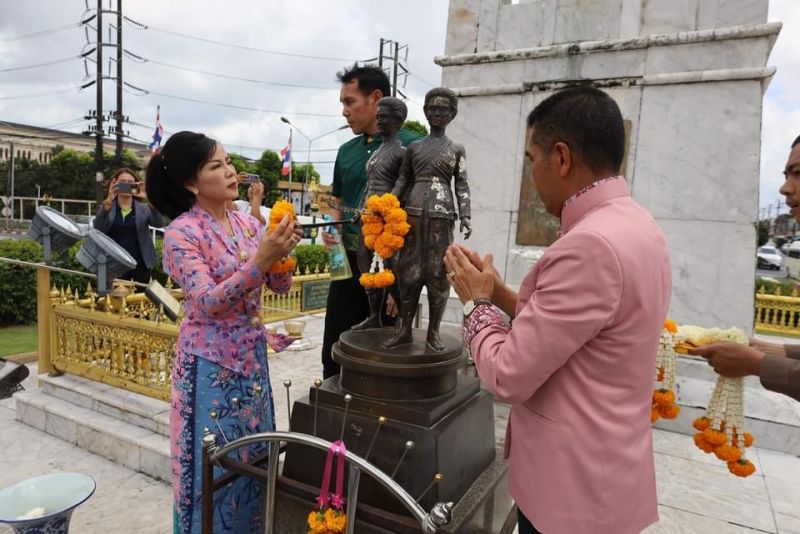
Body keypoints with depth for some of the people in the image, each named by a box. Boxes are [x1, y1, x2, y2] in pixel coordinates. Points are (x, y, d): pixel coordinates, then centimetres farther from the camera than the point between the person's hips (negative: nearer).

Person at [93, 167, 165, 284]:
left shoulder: (143, 208, 8)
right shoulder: (106, 207, 7)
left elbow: (159, 224, -10)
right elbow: (97, 229, -11)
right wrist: (108, 201, -24)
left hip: (140, 267, 0)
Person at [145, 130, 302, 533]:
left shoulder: (247, 223, 3)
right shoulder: (181, 233, -14)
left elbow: (280, 286, 4)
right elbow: (207, 303, -24)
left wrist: (283, 252, -16)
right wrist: (261, 259, -34)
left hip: (251, 353, 6)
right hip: (210, 361, -6)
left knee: (255, 454, 19)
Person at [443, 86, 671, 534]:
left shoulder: (590, 245, -29)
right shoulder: (638, 226, 4)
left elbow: (508, 376, -24)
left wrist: (476, 301, -9)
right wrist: (498, 293, 4)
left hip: (574, 486, -8)